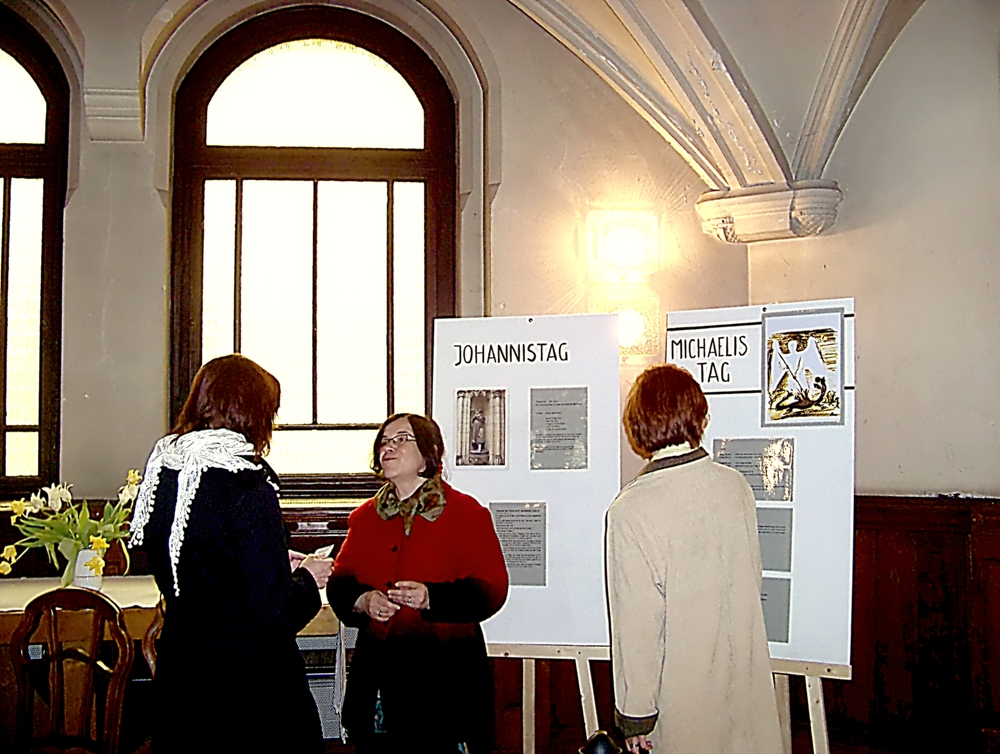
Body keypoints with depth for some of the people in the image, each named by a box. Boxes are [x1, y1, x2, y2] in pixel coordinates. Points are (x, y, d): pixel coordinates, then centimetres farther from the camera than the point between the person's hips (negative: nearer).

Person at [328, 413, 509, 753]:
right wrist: (362, 600, -10)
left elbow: (492, 588, -8)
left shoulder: (467, 514, -2)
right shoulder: (366, 516, 14)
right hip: (377, 671, 4)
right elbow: (340, 581, 13)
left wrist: (432, 598, -22)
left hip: (444, 673, -4)